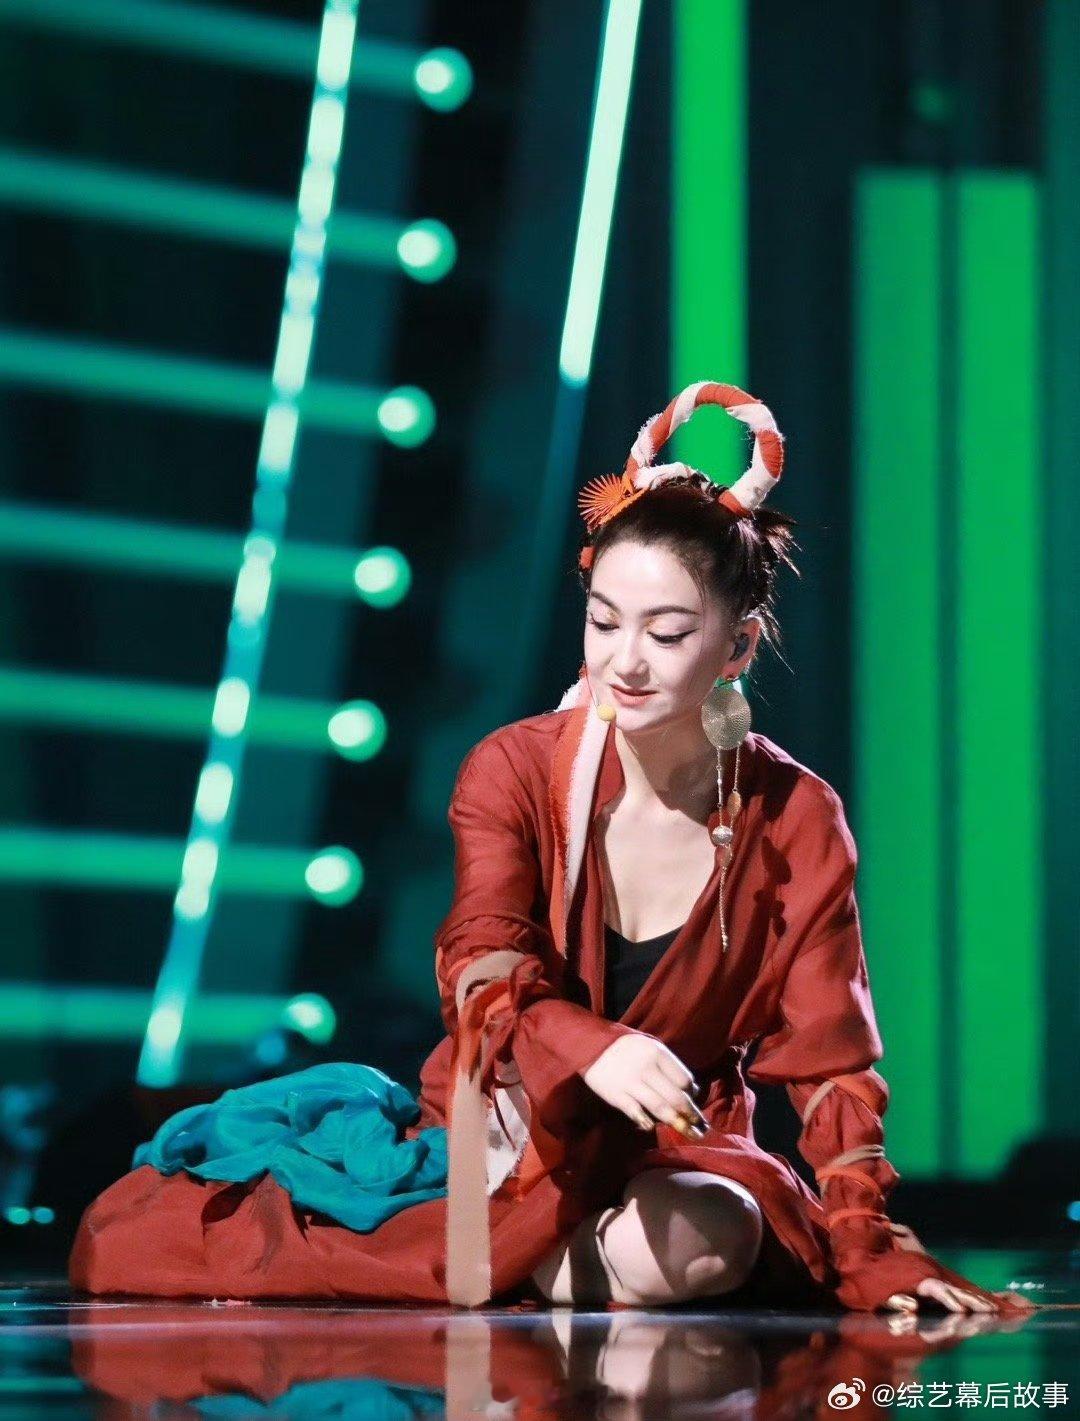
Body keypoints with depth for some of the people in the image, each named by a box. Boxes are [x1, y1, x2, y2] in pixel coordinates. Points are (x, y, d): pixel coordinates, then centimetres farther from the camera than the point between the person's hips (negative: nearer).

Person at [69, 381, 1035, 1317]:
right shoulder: (514, 772, -7)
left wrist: (872, 1250, -22)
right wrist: (591, 1051, -45)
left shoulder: (797, 821, -5)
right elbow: (483, 972, -22)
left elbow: (830, 1060, -7)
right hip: (497, 1139, -1)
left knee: (699, 1245, -39)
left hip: (677, 1152, 1)